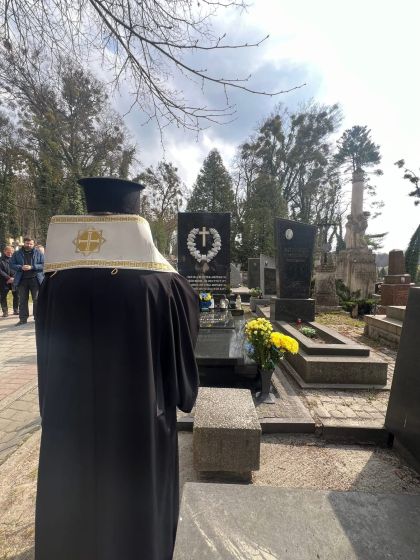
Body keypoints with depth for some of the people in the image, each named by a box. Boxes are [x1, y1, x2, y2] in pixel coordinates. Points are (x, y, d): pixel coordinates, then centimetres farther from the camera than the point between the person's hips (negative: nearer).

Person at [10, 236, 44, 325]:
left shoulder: (38, 253, 2)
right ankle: (23, 319, 14)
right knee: (23, 300, 7)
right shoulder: (17, 254, 8)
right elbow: (12, 265, 5)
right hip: (22, 280, 2)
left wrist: (32, 267, -18)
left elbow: (43, 265, -5)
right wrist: (21, 267, -14)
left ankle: (38, 317, 10)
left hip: (35, 279, -2)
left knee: (37, 299, 1)